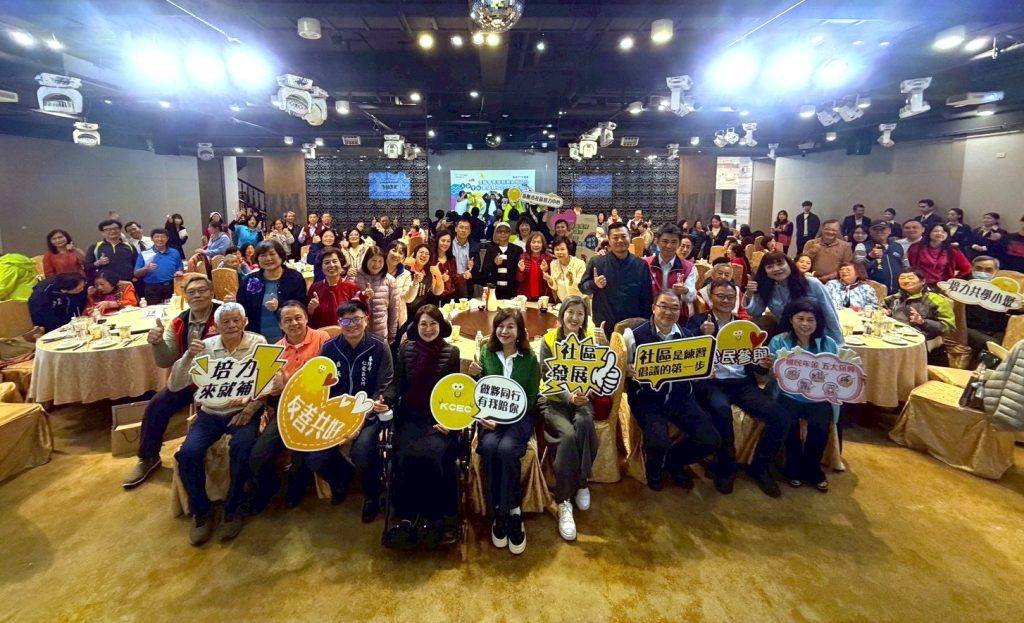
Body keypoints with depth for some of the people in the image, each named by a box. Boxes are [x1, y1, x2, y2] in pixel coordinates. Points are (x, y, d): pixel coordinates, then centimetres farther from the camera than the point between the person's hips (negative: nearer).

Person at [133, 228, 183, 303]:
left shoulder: (175, 253, 11)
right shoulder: (144, 254, 7)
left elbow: (181, 269, 15)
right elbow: (136, 274, 4)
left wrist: (179, 272, -9)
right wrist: (146, 268, -15)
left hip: (171, 287, 1)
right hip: (152, 289, -1)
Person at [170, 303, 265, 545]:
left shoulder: (257, 343, -3)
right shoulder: (205, 346, 1)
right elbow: (174, 385, -4)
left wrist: (252, 406, -23)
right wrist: (188, 356, -20)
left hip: (243, 411, -2)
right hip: (210, 412, 3)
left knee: (242, 448, -30)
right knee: (188, 453, -21)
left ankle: (233, 509, -5)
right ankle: (201, 510, 4)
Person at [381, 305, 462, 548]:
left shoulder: (451, 353, 3)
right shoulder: (406, 349, 9)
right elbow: (398, 384, 7)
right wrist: (384, 399, -14)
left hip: (440, 418, -1)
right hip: (410, 416, 2)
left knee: (434, 455, -29)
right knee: (406, 456, -27)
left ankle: (437, 517, -9)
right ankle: (405, 516, -9)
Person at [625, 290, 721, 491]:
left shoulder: (688, 335, 8)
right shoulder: (634, 334, -7)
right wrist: (632, 371, -22)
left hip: (681, 397, 5)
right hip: (647, 399, -4)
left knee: (711, 439, -11)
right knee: (659, 443, -29)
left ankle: (673, 461, 22)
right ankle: (654, 469, 13)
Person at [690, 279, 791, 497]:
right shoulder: (698, 321, 7)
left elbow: (752, 361, 17)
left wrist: (763, 365, -7)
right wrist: (704, 336, -23)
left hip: (743, 383, 4)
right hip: (712, 383, -4)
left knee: (781, 416, -18)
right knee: (721, 410, -37)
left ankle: (759, 467, 6)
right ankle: (725, 467, -12)